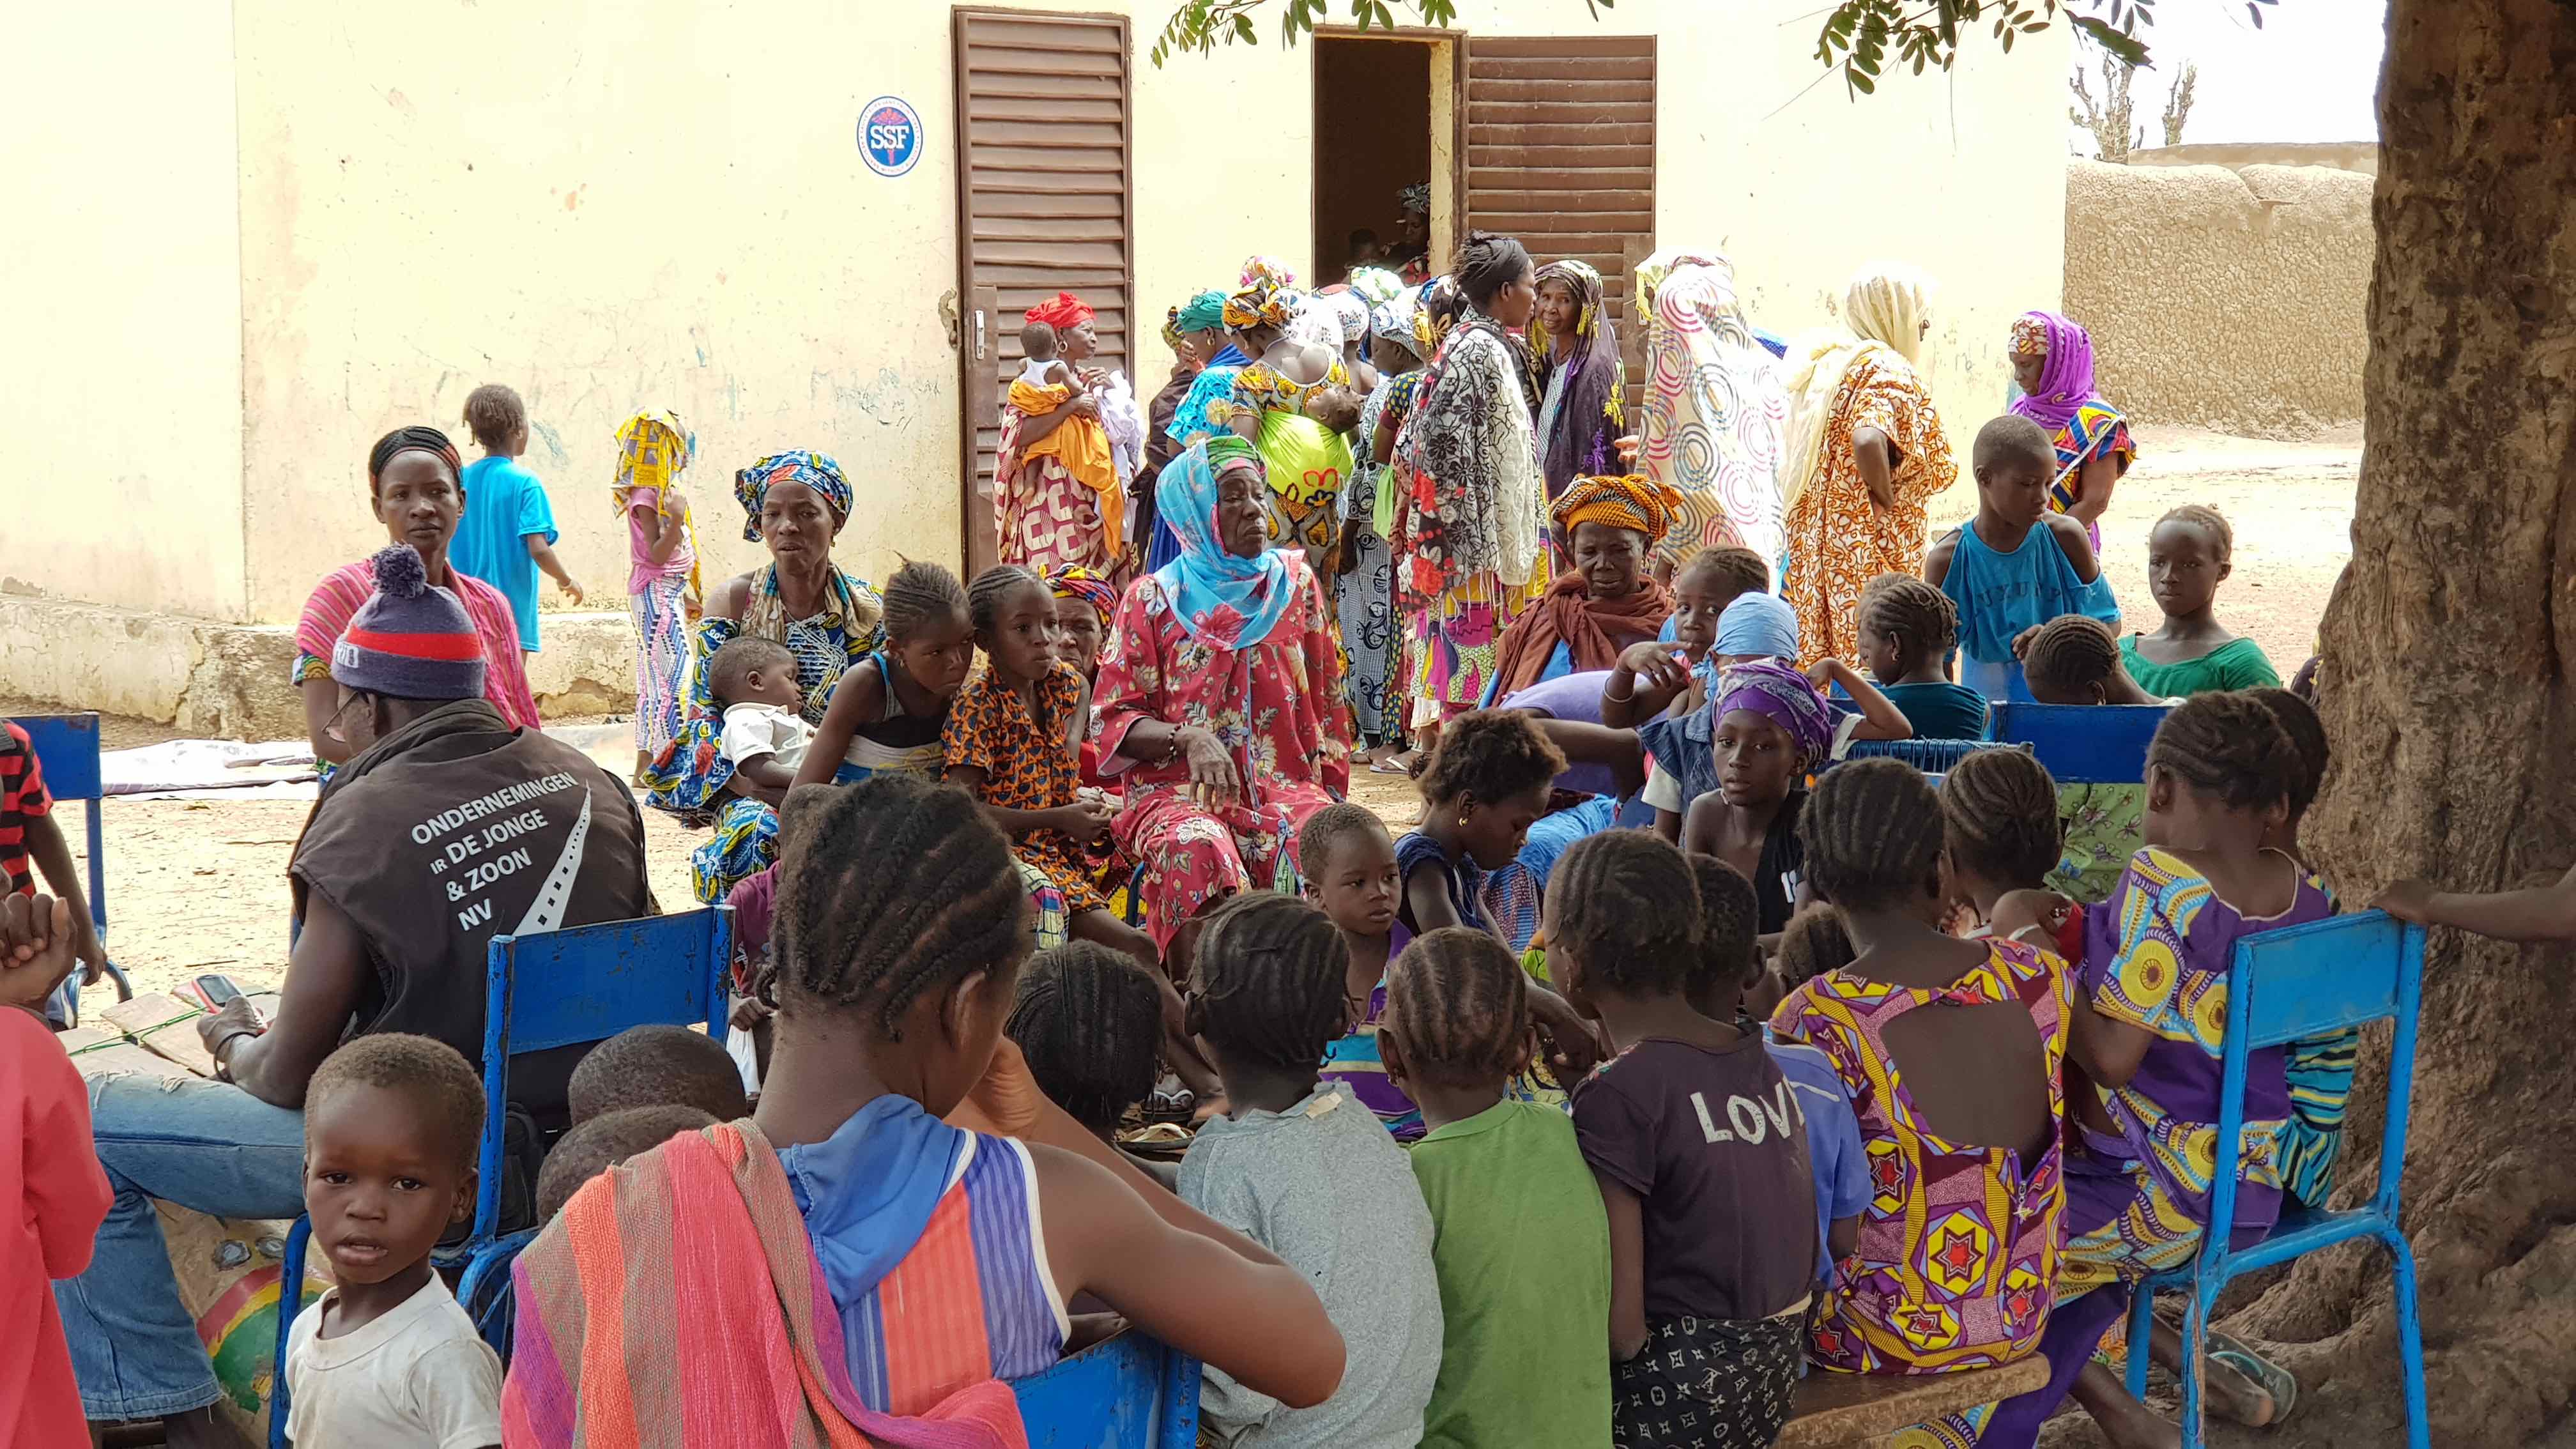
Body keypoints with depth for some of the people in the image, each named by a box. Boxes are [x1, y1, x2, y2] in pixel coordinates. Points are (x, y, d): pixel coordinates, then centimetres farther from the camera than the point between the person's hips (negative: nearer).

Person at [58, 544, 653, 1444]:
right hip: (582, 1135, 7)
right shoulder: (591, 783, 0)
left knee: (78, 1131, 3)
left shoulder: (366, 817, -16)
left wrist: (234, 1041, 13)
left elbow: (286, 1080, -11)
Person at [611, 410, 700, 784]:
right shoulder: (645, 496, -14)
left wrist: (687, 597, 24)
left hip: (667, 594, 10)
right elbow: (657, 554, -20)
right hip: (655, 594, -10)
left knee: (655, 678, 10)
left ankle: (645, 766, 14)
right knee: (679, 672, -15)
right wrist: (676, 519, -33)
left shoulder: (661, 491, 15)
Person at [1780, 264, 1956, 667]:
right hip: (1869, 556, -9)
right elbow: (1868, 440, -30)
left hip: (1811, 551, 9)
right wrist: (1885, 501, -17)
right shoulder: (1889, 371, -12)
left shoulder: (1824, 364, 13)